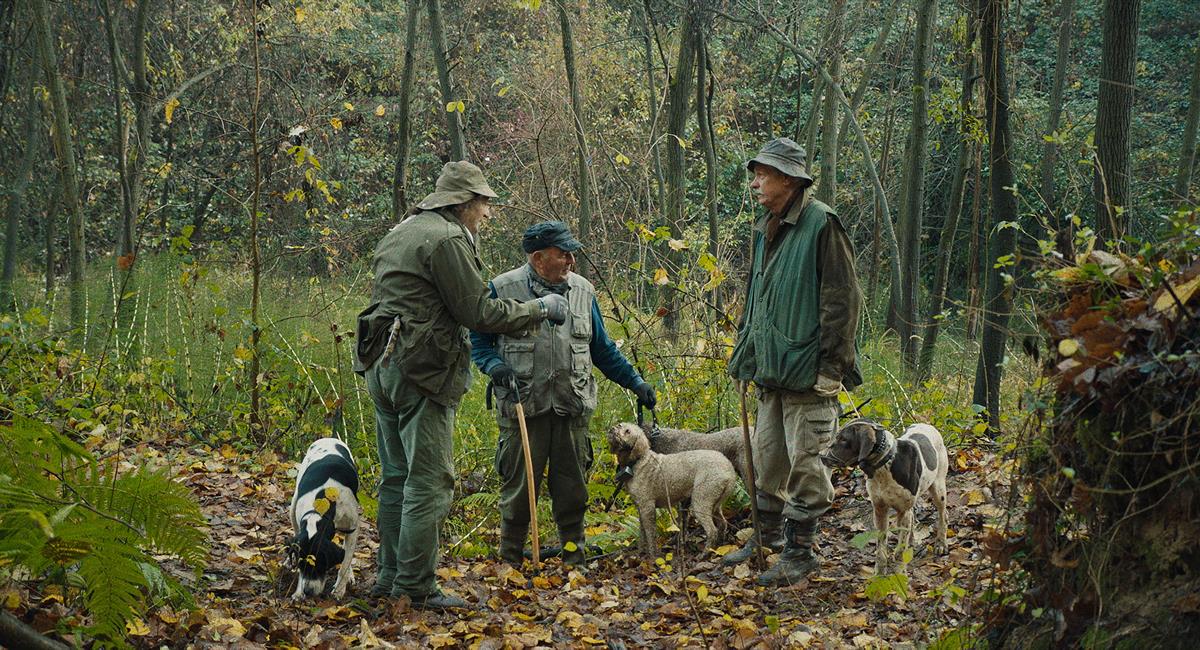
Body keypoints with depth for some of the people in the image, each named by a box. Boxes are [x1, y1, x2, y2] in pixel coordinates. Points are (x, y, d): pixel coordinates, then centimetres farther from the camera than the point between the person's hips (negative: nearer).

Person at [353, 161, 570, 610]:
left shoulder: (402, 233, 19)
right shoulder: (447, 240, -12)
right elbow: (478, 313, -13)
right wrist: (539, 309, -2)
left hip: (383, 367, 10)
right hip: (421, 371, -10)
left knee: (396, 477, 15)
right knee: (428, 482, -6)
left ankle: (391, 575, 21)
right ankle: (415, 586, -5)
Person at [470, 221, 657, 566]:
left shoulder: (582, 291, 11)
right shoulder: (503, 289, -3)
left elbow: (602, 349, 20)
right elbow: (479, 341, 5)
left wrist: (636, 382, 18)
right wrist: (495, 366, -14)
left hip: (572, 408, 3)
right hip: (523, 408, -3)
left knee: (572, 488, 7)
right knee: (519, 487, 2)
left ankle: (574, 556, 20)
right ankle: (510, 560, 15)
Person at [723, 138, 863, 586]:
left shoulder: (820, 224, -11)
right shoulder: (765, 230, 16)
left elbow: (842, 298, -14)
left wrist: (831, 363, -17)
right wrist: (745, 355, 21)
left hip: (807, 371, -8)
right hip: (771, 368, 9)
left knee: (804, 460, -3)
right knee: (768, 455, 15)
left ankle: (800, 550, 5)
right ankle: (769, 535, 29)